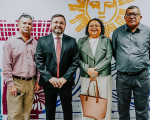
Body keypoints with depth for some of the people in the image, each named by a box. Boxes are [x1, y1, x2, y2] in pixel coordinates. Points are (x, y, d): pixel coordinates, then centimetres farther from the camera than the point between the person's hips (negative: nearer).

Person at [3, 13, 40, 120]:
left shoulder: (35, 43, 9)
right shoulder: (11, 42, -2)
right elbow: (6, 65, -5)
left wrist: (38, 80, 8)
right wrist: (10, 84, -9)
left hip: (31, 82, 4)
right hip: (16, 82, -3)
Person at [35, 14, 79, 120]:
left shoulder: (72, 41, 1)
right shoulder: (42, 41, 0)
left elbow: (75, 61, -3)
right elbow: (39, 61, -3)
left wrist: (65, 78, -12)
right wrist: (49, 78, -12)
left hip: (66, 82, 0)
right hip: (48, 82, 0)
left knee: (68, 110, 14)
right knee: (49, 111, 14)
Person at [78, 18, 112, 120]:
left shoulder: (106, 40, 9)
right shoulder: (81, 41, 12)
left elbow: (108, 58, -1)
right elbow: (78, 59, 4)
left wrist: (95, 69, -11)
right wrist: (88, 69, -12)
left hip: (103, 76, -1)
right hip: (86, 77, 1)